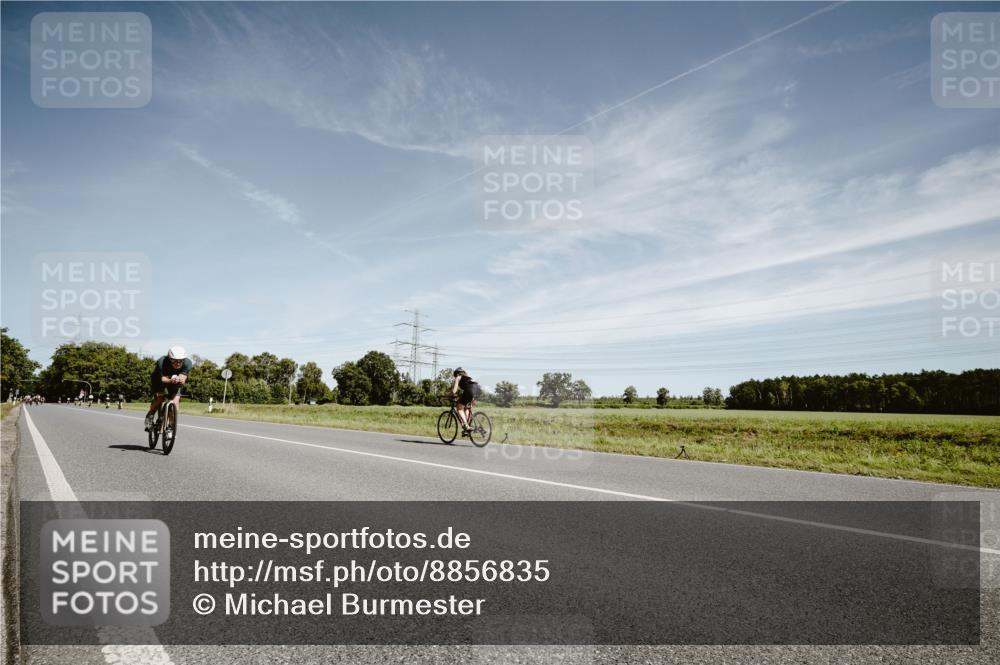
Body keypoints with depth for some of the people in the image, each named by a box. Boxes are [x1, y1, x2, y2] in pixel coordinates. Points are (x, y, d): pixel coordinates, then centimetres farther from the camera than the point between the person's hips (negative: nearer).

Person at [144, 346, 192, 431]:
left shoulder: (187, 363, -32)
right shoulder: (162, 362, -36)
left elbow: (183, 380, -35)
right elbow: (163, 379, -39)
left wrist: (179, 380, -59)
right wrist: (171, 381, -61)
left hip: (175, 382, 2)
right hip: (159, 379, -1)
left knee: (176, 399, -19)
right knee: (160, 397, -22)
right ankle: (150, 417, 3)